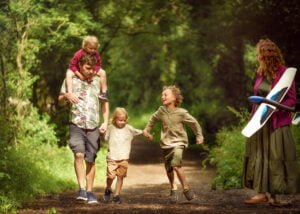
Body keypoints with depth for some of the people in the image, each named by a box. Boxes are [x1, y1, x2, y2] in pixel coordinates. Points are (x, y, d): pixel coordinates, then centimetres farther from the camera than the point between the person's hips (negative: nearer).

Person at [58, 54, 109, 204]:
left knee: (91, 159, 4)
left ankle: (89, 192, 14)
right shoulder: (71, 80, 3)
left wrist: (105, 122, 4)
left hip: (93, 126, 2)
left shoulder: (98, 81, 7)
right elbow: (60, 100, 9)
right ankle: (81, 188, -19)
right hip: (76, 124, -2)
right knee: (79, 154, -21)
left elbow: (105, 102, 14)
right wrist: (67, 95, -14)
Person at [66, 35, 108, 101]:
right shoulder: (78, 54, -31)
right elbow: (72, 65, -25)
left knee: (103, 72, -15)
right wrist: (79, 75, -34)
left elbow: (97, 65, -11)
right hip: (77, 71, -4)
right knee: (69, 74, -35)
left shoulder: (96, 54, -19)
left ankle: (104, 92, -7)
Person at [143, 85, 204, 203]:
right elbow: (153, 119, 19)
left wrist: (199, 136, 7)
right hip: (166, 143, 4)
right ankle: (173, 189, 34)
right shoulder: (161, 111, -3)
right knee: (169, 169, 10)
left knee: (176, 165, -23)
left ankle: (186, 188, -9)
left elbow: (194, 123, 1)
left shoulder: (181, 113, -12)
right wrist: (147, 129, 20)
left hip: (178, 141, -4)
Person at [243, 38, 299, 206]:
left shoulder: (284, 73, -11)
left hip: (276, 122, -7)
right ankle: (262, 192, 9)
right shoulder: (261, 73, 9)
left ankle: (272, 195, 4)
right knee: (259, 157, 5)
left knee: (275, 158, -1)